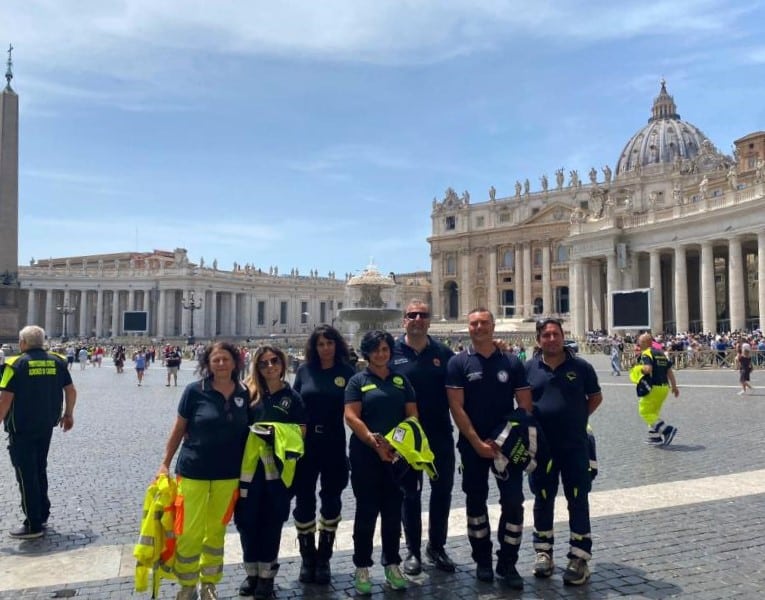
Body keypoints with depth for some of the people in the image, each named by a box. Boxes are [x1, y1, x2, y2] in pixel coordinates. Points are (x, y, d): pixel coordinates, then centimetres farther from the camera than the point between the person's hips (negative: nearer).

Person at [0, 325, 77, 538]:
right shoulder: (57, 361, 2)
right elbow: (71, 390, 6)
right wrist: (68, 414, 19)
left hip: (22, 427, -5)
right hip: (46, 425, 5)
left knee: (26, 474, 2)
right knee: (40, 470, 20)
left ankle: (33, 525, 6)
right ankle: (42, 515, 28)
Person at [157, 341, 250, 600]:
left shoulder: (244, 394, -1)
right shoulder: (194, 391, -10)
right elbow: (178, 429, -2)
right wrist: (165, 463, -1)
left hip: (228, 475, 3)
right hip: (193, 471, -2)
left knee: (217, 532, 15)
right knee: (189, 533, 1)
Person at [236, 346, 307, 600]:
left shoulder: (292, 396, 3)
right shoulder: (249, 393, 4)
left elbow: (300, 433, 1)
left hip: (278, 467, -1)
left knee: (272, 520, 8)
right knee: (247, 519, 6)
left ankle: (267, 574, 22)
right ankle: (251, 572, 24)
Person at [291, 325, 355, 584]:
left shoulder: (347, 371, -3)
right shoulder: (304, 370, 2)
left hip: (334, 445, -1)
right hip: (305, 443, 1)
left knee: (331, 500, 9)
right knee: (304, 500, 7)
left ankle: (324, 558, 25)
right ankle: (307, 557, 24)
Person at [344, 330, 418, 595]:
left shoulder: (401, 380, 10)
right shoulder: (358, 381, 1)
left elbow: (412, 415, 7)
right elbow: (351, 417, -9)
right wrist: (374, 442, -20)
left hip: (397, 455, 3)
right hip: (365, 456, -3)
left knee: (393, 511, 11)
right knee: (366, 511, 4)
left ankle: (392, 565, 23)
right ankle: (362, 568, 14)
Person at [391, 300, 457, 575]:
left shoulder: (443, 353, 3)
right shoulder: (392, 352, -4)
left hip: (440, 434, 3)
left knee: (442, 490, 11)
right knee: (410, 493, 9)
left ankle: (437, 546, 28)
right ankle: (413, 550, 23)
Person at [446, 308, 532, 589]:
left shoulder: (512, 362, 3)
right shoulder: (458, 363, -3)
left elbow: (525, 405, 3)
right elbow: (456, 407, -9)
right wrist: (477, 442, -15)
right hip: (473, 445, -1)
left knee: (513, 502, -1)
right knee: (476, 501, 9)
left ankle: (507, 563, 13)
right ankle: (482, 560, 24)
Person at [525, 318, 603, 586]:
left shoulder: (580, 366, -2)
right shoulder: (528, 368, 0)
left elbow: (596, 396, 9)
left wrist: (578, 418, 2)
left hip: (575, 445, -1)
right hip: (541, 445, 1)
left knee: (578, 500, 3)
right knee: (543, 499, 11)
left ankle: (579, 557, 12)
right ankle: (543, 551, 26)